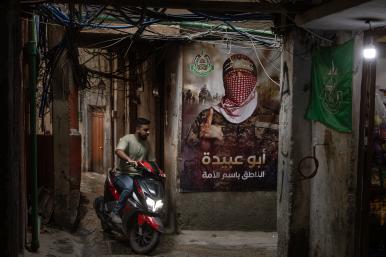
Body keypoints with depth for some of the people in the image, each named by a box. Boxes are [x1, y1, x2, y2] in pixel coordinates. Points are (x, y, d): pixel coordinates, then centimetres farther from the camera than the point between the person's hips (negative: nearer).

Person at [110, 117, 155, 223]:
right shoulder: (127, 139, -8)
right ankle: (115, 212, -20)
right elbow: (118, 151, -27)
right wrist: (129, 160, -46)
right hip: (123, 174, -6)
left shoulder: (146, 143, 13)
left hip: (138, 175, 6)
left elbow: (152, 160, 15)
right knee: (129, 187, -37)